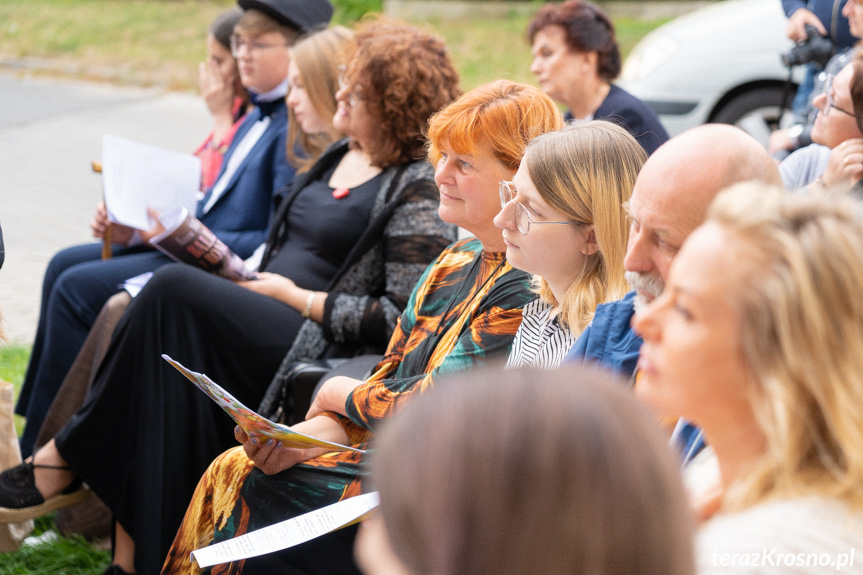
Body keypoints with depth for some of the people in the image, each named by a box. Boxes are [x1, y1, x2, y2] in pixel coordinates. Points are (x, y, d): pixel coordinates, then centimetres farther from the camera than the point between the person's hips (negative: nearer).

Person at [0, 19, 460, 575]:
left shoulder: (420, 191, -9)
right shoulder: (340, 156, 18)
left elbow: (406, 319, -15)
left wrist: (297, 299, -10)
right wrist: (251, 281, 8)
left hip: (323, 351, -8)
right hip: (268, 326, 8)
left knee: (175, 289, -23)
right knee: (179, 350, -22)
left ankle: (64, 458, -12)